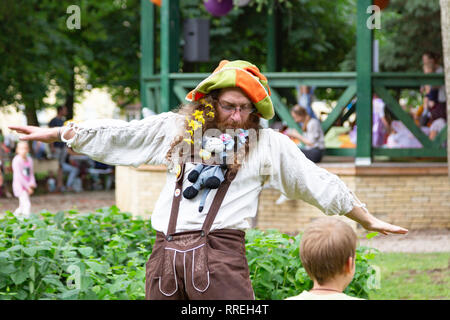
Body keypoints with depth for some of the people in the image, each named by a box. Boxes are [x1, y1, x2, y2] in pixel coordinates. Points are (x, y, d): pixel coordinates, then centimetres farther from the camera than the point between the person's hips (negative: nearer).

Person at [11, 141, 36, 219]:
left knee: (23, 206, 14)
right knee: (27, 204, -18)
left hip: (27, 186, 7)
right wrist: (27, 186, -17)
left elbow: (31, 173, 12)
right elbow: (18, 175, -16)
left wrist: (32, 183, -8)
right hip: (19, 185, -7)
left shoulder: (29, 160, 8)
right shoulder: (17, 160, -13)